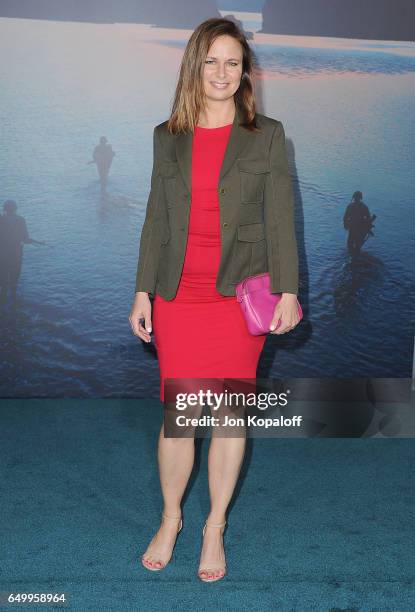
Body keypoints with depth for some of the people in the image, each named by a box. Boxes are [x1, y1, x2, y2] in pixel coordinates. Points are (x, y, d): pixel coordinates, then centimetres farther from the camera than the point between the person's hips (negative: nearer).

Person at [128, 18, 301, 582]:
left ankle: (215, 529, 24)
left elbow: (281, 220, 1)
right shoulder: (167, 138, 8)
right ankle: (170, 519, 28)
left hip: (240, 294, -1)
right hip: (178, 296, 2)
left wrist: (288, 291, -5)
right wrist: (143, 292, 5)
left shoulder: (267, 135, 2)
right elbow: (156, 221, 9)